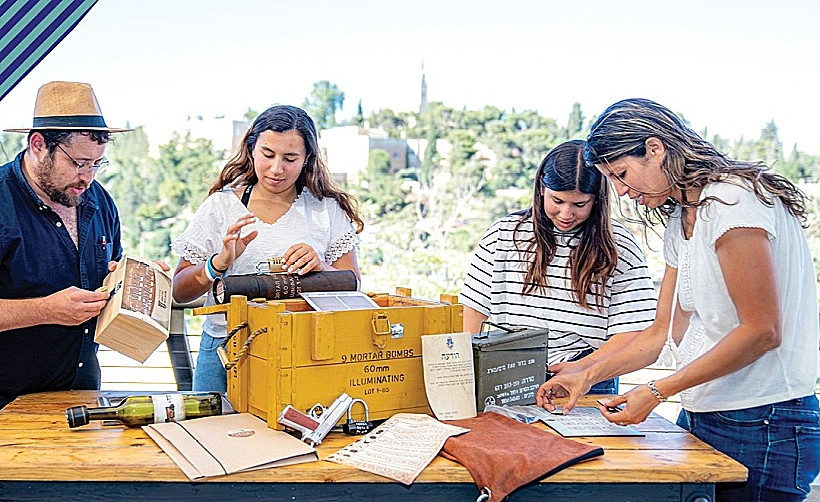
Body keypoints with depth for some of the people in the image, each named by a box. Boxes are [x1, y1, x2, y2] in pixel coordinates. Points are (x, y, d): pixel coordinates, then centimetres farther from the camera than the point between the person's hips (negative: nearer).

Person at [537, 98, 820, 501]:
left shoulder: (732, 200, -15)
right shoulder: (679, 226, 13)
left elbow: (762, 331, -20)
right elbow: (663, 333, 15)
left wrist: (658, 391, -18)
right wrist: (587, 376, 7)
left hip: (763, 426, -8)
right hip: (701, 417, 8)